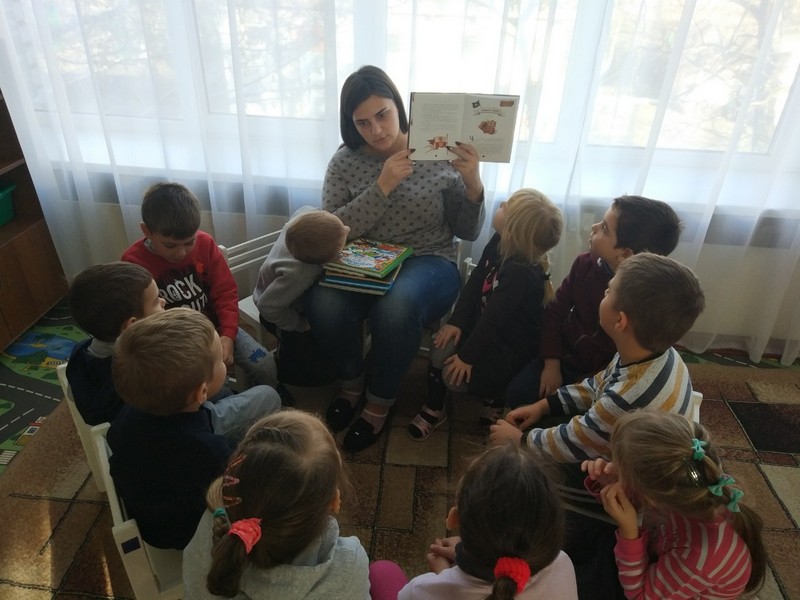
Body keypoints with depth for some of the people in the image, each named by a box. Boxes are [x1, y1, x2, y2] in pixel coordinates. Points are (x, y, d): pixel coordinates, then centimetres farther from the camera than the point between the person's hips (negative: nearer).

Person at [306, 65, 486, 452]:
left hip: (428, 263, -1)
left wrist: (473, 183, -18)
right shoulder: (345, 162, 1)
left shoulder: (438, 157, -2)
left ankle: (380, 402, -6)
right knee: (324, 306, -30)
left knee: (394, 308, -35)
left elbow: (468, 232, 1)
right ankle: (351, 381, 4)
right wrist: (382, 186, -18)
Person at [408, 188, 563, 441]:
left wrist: (468, 356, -23)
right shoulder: (498, 244, -6)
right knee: (442, 349, -14)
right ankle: (434, 409, 7)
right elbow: (474, 283, -1)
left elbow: (495, 319, -28)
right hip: (483, 323, 7)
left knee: (455, 374, -19)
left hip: (510, 345, -7)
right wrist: (457, 322, -10)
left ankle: (494, 398, 12)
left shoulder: (522, 273, -31)